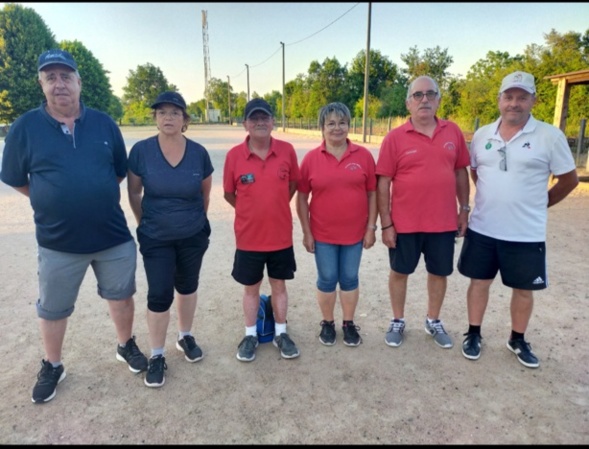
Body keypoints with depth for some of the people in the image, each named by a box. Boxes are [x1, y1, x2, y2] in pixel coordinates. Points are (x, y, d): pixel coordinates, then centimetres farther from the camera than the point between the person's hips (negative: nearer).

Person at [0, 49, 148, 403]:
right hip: (58, 241, -1)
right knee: (53, 309, 16)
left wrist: (99, 198, 6)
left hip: (114, 236, 1)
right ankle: (52, 367, 39)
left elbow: (120, 171, 10)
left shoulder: (104, 124, 0)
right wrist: (55, 201, 7)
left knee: (121, 295, 17)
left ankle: (127, 346, 41)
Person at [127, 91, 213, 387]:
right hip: (156, 238, -1)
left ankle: (185, 337, 39)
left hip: (194, 236, 2)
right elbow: (134, 193, 1)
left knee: (187, 287, 17)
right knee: (159, 294, 0)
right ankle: (157, 356, 19)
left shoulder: (199, 153, -9)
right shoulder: (141, 151, -12)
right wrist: (145, 222, 8)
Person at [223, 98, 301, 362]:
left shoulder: (287, 151, -6)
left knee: (279, 284, 15)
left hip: (281, 235, 1)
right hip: (249, 236, -1)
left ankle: (281, 333, 32)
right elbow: (228, 194, 1)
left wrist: (276, 208, 7)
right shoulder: (234, 155, -10)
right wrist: (252, 211, 4)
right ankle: (250, 335, 31)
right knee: (251, 287, 14)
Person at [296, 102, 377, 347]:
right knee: (327, 280, 11)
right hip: (323, 234, -1)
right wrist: (306, 232, -3)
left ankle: (349, 324, 32)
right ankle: (327, 323, 31)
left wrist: (371, 227, -1)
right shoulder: (311, 158, -6)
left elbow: (372, 193, 1)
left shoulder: (364, 156, -4)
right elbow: (302, 198, -2)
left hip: (355, 233, 1)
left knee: (350, 279, 13)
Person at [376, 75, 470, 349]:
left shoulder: (453, 132, 2)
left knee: (440, 273, 15)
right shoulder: (395, 137, -7)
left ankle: (433, 322, 37)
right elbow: (383, 183, -8)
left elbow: (460, 172, 10)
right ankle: (398, 322, 32)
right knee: (399, 272, 12)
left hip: (443, 222, 3)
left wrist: (464, 209, 7)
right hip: (405, 223, -2)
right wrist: (386, 224, -10)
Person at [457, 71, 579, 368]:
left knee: (523, 289, 12)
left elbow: (569, 180, 2)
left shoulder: (550, 136, -7)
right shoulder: (482, 135, 2)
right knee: (479, 281, 12)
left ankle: (518, 341, 33)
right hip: (482, 229, 2)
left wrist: (538, 205, 6)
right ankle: (473, 335, 29)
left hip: (527, 233, -2)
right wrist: (495, 199, 12)